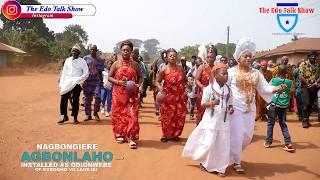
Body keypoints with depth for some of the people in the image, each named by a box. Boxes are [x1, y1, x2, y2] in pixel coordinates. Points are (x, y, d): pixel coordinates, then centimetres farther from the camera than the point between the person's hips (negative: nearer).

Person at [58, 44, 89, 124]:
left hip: (76, 84, -3)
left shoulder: (82, 61, -1)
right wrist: (61, 84, 5)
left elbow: (86, 74, -5)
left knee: (75, 101, 1)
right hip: (67, 84, 3)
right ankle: (65, 117, 15)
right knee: (63, 99, 0)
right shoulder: (67, 60, 10)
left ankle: (75, 118, 13)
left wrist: (77, 80, -12)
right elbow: (63, 72, 11)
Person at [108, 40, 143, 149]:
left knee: (132, 115, -8)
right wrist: (118, 82, -14)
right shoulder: (116, 64, 3)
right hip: (118, 94, 0)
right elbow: (109, 77, 4)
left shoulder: (135, 64, 6)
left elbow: (140, 77, 14)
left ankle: (131, 138, -5)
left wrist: (138, 85, -7)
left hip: (132, 94, 0)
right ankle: (120, 135, 22)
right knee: (118, 114, 6)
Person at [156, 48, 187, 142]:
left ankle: (175, 134, 23)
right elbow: (157, 82, -2)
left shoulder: (180, 68, 5)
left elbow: (184, 80, 20)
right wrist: (160, 88, -20)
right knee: (167, 117, 3)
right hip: (168, 97, -3)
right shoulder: (164, 70, -6)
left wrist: (186, 85, 2)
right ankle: (166, 135, 19)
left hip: (179, 97, 4)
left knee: (179, 116, 6)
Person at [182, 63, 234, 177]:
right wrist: (212, 103, -26)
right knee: (209, 144, -3)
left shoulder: (228, 90, 5)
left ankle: (220, 167, 20)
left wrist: (231, 108, -7)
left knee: (223, 145, 6)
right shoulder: (209, 88, -9)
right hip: (211, 120, -4)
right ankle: (204, 162, 24)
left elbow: (229, 103, 15)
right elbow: (203, 103, -8)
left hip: (224, 121, 5)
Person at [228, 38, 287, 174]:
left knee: (247, 135, 10)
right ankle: (236, 162, 12)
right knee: (236, 135, -2)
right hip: (235, 108, -5)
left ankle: (235, 153, 36)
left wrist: (277, 88, -17)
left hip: (250, 108, 5)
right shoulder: (231, 71, -5)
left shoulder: (256, 73, 8)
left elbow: (264, 88, 2)